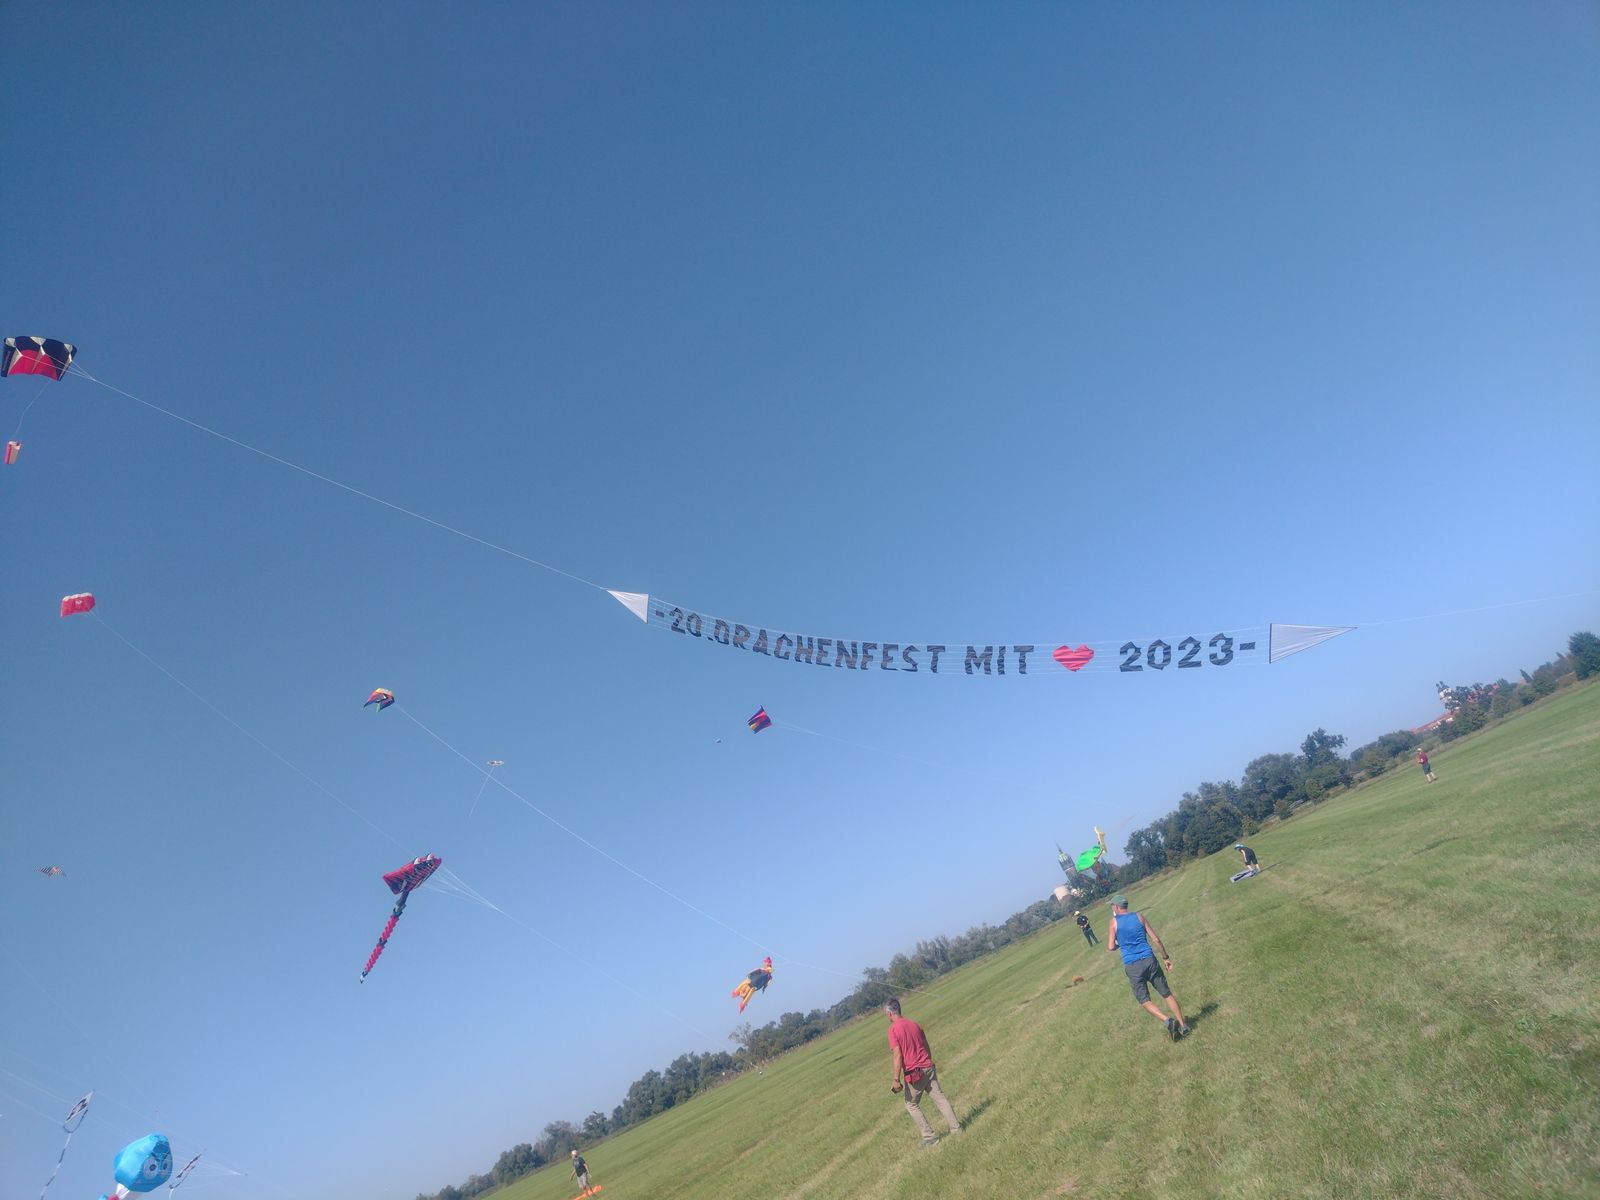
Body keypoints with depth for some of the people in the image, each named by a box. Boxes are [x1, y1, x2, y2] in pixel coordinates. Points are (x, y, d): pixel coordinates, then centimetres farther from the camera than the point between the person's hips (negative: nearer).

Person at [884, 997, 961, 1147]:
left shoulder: (893, 1029, -13)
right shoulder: (914, 1024, 8)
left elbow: (898, 1056, -18)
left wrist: (896, 1080, -16)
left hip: (913, 1073, -6)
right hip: (928, 1067, 6)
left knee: (912, 1105, 12)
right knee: (940, 1097, 13)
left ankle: (929, 1136, 10)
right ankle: (955, 1127, 13)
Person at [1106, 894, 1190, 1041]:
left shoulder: (1114, 922, 0)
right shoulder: (1139, 917, 8)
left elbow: (1110, 947, -5)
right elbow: (1156, 939, 5)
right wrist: (1166, 957, 15)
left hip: (1132, 966, -3)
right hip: (1149, 960, 3)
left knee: (1145, 1000, 7)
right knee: (1167, 993, 14)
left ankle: (1168, 1021, -14)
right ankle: (1183, 1026, 13)